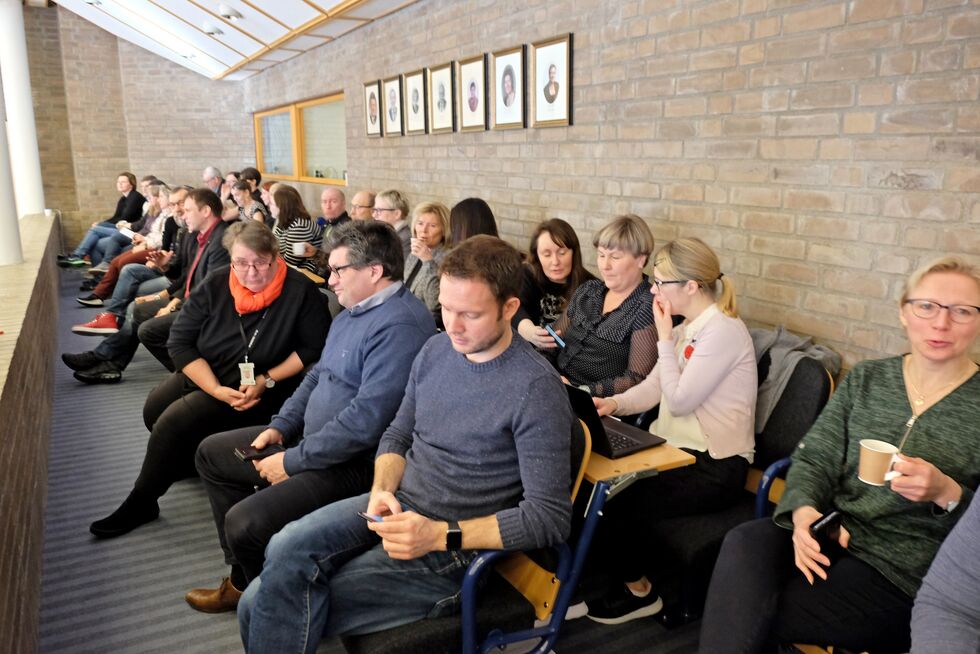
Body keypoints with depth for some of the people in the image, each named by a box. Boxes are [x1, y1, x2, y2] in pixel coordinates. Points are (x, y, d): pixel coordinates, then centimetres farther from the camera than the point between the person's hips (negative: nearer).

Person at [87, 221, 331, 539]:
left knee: (175, 421, -19)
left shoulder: (300, 291, -19)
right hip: (204, 374, 6)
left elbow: (313, 348, -15)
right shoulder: (216, 285, -9)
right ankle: (188, 461, 32)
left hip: (261, 389, -6)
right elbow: (180, 342, -8)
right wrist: (217, 389, -21)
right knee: (154, 409, 0)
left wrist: (267, 380, -24)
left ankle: (141, 504, 3)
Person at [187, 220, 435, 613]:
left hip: (354, 463, -11)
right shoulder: (353, 310, 10)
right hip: (311, 438, 11)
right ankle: (244, 576, 24)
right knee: (211, 453, 19)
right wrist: (280, 427, 5)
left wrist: (293, 461, -19)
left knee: (244, 522, -23)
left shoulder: (400, 326, -25)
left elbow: (366, 420, -29)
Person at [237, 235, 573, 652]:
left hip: (457, 545, -6)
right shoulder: (436, 349, 3)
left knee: (280, 607, -15)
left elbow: (550, 517, -18)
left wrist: (441, 535, -23)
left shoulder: (536, 389, -18)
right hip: (399, 504, 6)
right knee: (285, 554, -20)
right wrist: (382, 490, -7)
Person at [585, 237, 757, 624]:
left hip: (714, 466, -8)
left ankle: (638, 591, 10)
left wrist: (664, 338, -14)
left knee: (619, 501, -18)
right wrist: (613, 403, -9)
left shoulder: (723, 331, -18)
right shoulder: (686, 329, 11)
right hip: (676, 447, 8)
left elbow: (679, 400, -19)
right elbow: (652, 388, 9)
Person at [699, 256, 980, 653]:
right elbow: (815, 459, 3)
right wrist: (804, 510, -18)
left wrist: (947, 492, -22)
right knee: (744, 542, -29)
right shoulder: (864, 379, 7)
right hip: (834, 536, 4)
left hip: (906, 575, -3)